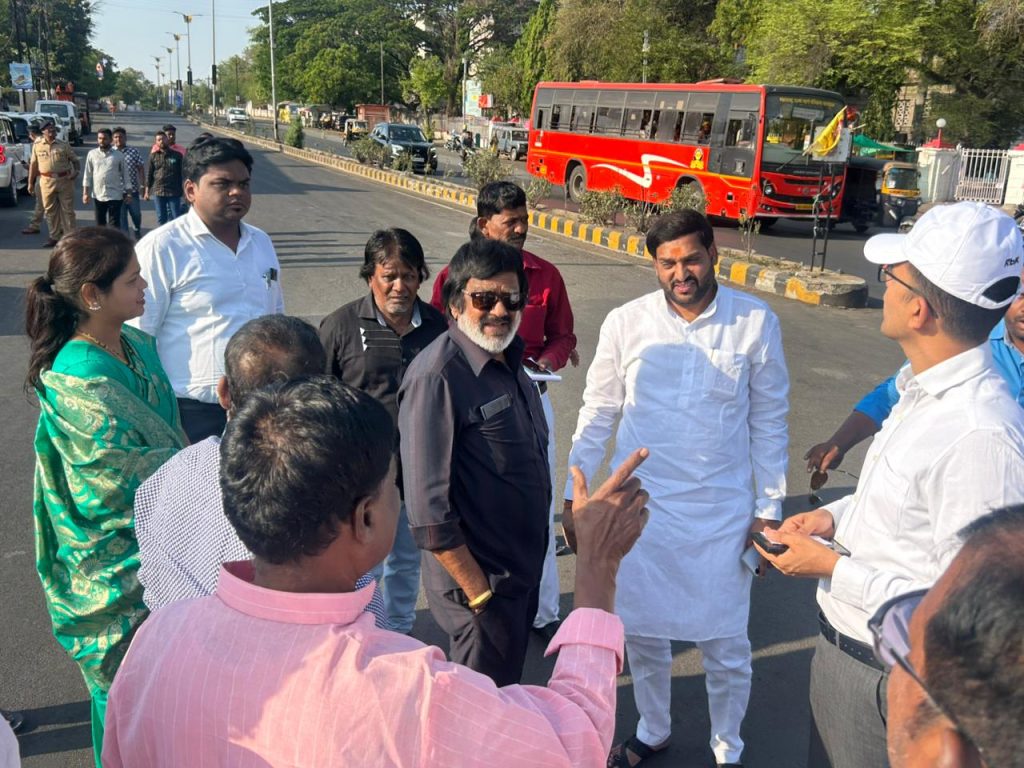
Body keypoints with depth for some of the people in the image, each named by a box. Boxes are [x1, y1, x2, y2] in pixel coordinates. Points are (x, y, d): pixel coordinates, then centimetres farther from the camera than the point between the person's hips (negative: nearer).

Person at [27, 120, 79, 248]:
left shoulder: (64, 145, 3)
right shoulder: (37, 146, 7)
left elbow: (75, 160, 9)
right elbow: (33, 164, 11)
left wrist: (76, 171, -11)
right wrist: (31, 183, 10)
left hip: (64, 180, -2)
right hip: (47, 181, 2)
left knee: (67, 210, 1)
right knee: (50, 210, 7)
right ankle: (54, 236, 17)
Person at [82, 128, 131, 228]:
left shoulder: (118, 155, 0)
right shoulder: (92, 154, 5)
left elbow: (125, 174, 4)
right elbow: (87, 175, 7)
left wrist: (128, 193, 0)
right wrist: (85, 193, 3)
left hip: (114, 195, -2)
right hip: (98, 195, 3)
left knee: (114, 224, -3)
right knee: (100, 224, 11)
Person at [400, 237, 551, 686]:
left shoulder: (508, 359, 3)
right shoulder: (436, 377, -25)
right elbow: (428, 511, -26)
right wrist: (479, 594, -21)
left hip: (522, 571, 8)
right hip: (480, 582, -8)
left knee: (507, 688, 26)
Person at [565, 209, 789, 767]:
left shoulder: (756, 323, -7)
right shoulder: (625, 323, -6)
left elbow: (769, 423, 0)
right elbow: (597, 414, 3)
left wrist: (768, 509, 1)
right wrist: (574, 495, 2)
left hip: (722, 513, -1)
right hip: (640, 506, 1)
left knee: (725, 645, 11)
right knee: (643, 631, 16)